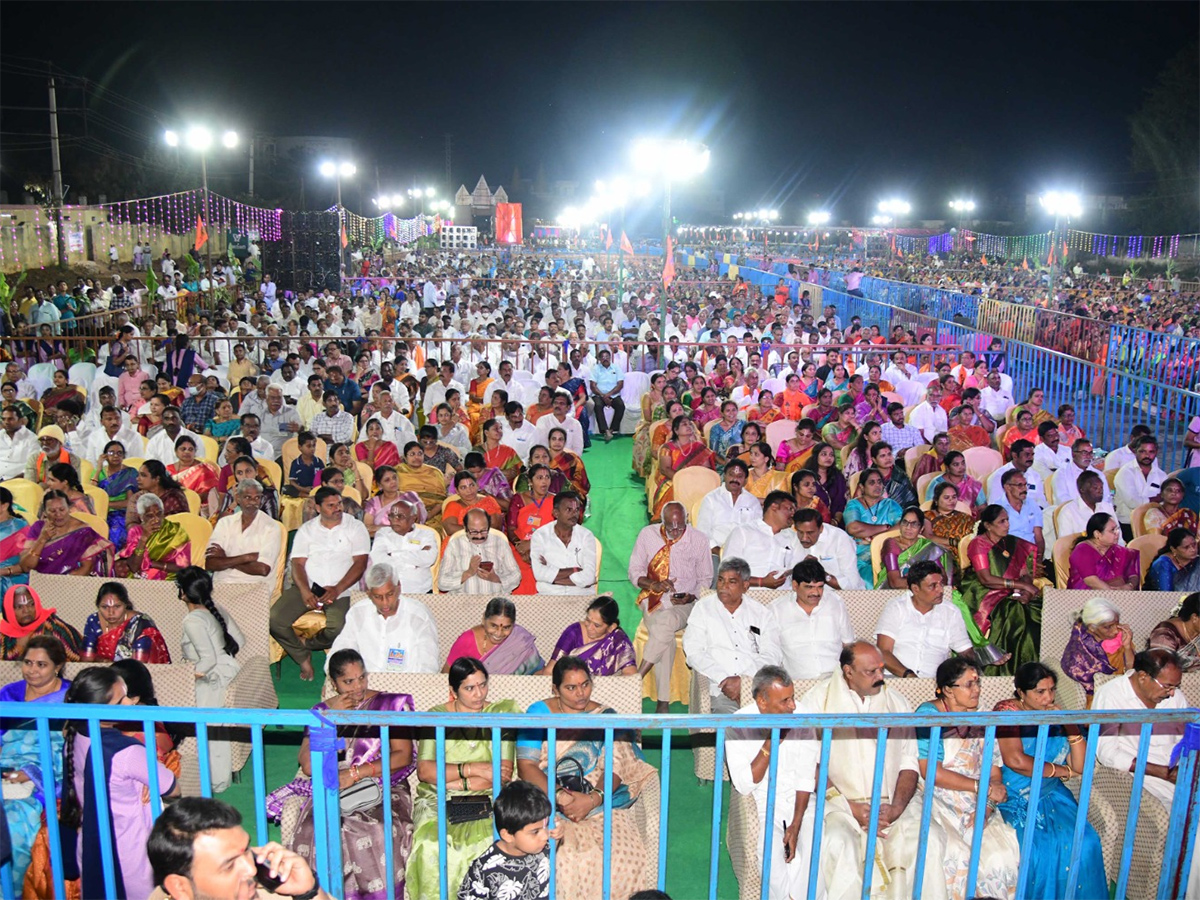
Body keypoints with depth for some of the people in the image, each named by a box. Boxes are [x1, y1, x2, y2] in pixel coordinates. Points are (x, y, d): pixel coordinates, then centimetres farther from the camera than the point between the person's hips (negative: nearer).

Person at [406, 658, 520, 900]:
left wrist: (459, 782, -10)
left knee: (488, 843, -31)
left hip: (487, 799, 0)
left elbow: (504, 774, -4)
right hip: (437, 799, 1)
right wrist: (473, 769, -13)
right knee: (431, 844, -29)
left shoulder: (501, 713, 6)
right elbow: (424, 770, -5)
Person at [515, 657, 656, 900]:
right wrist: (558, 795, -18)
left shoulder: (605, 718, 12)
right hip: (546, 797, -1)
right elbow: (526, 766, -2)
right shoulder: (539, 713, 8)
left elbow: (615, 766, -1)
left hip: (599, 802, 1)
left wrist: (593, 799, -21)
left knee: (623, 855, -27)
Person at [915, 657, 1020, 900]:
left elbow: (995, 773, 9)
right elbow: (931, 773, -12)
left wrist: (986, 807, -9)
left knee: (1002, 856, -19)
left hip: (977, 805, 5)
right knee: (956, 855, -27)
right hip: (937, 801, -4)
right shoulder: (929, 714, -4)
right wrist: (982, 787, -13)